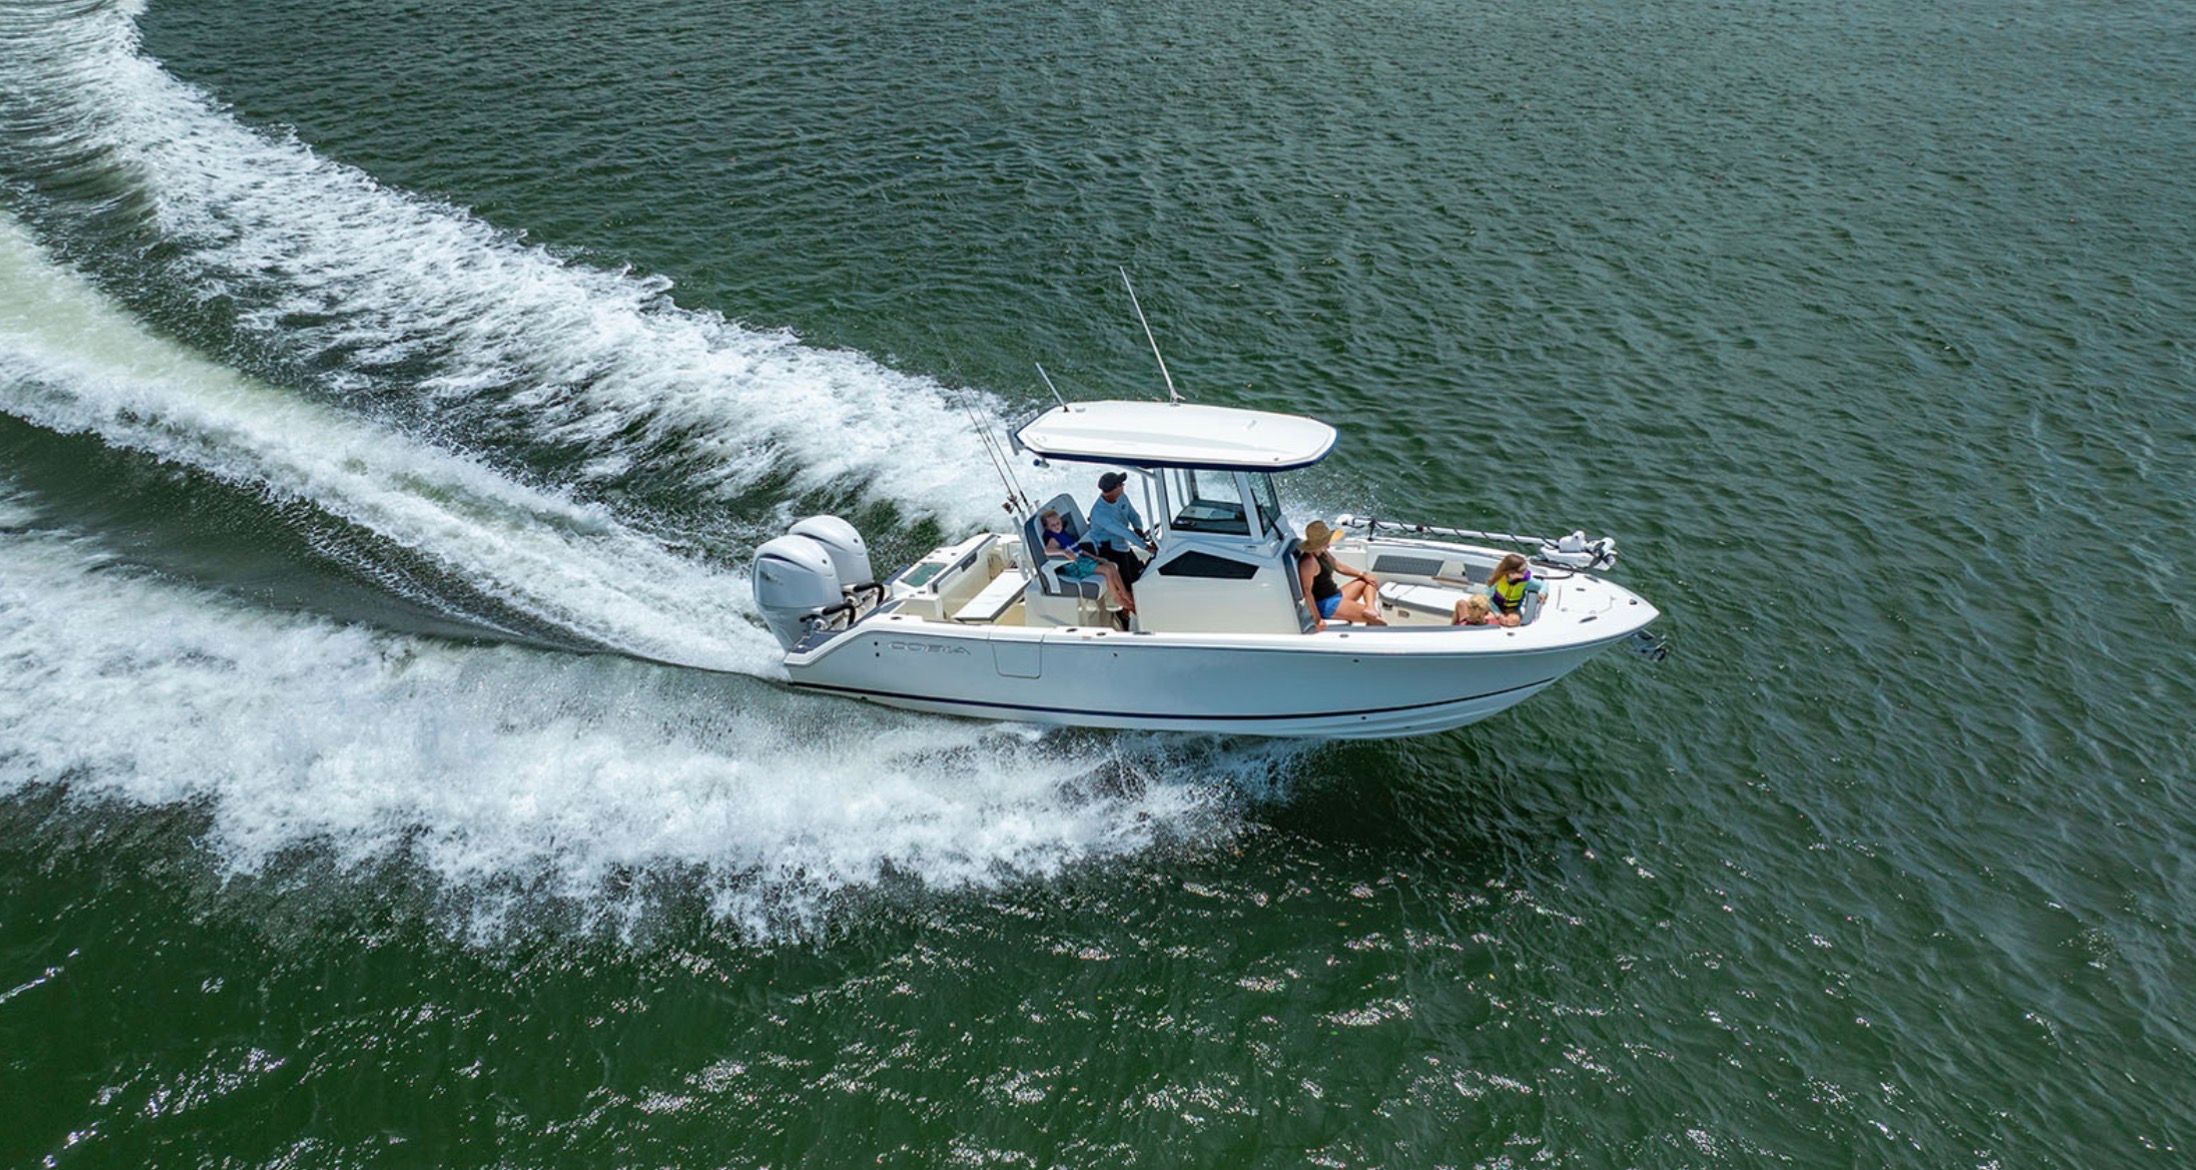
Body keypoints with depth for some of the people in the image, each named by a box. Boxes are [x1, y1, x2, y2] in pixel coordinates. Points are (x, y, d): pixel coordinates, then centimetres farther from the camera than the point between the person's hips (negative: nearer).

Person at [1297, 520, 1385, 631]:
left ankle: (1370, 608, -13)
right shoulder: (1309, 561, -24)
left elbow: (1339, 567, 21)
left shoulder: (1323, 553, 7)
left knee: (1369, 582, 12)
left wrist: (1363, 575, 11)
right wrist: (1317, 619, -29)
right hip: (1325, 604, -11)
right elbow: (1307, 591, -28)